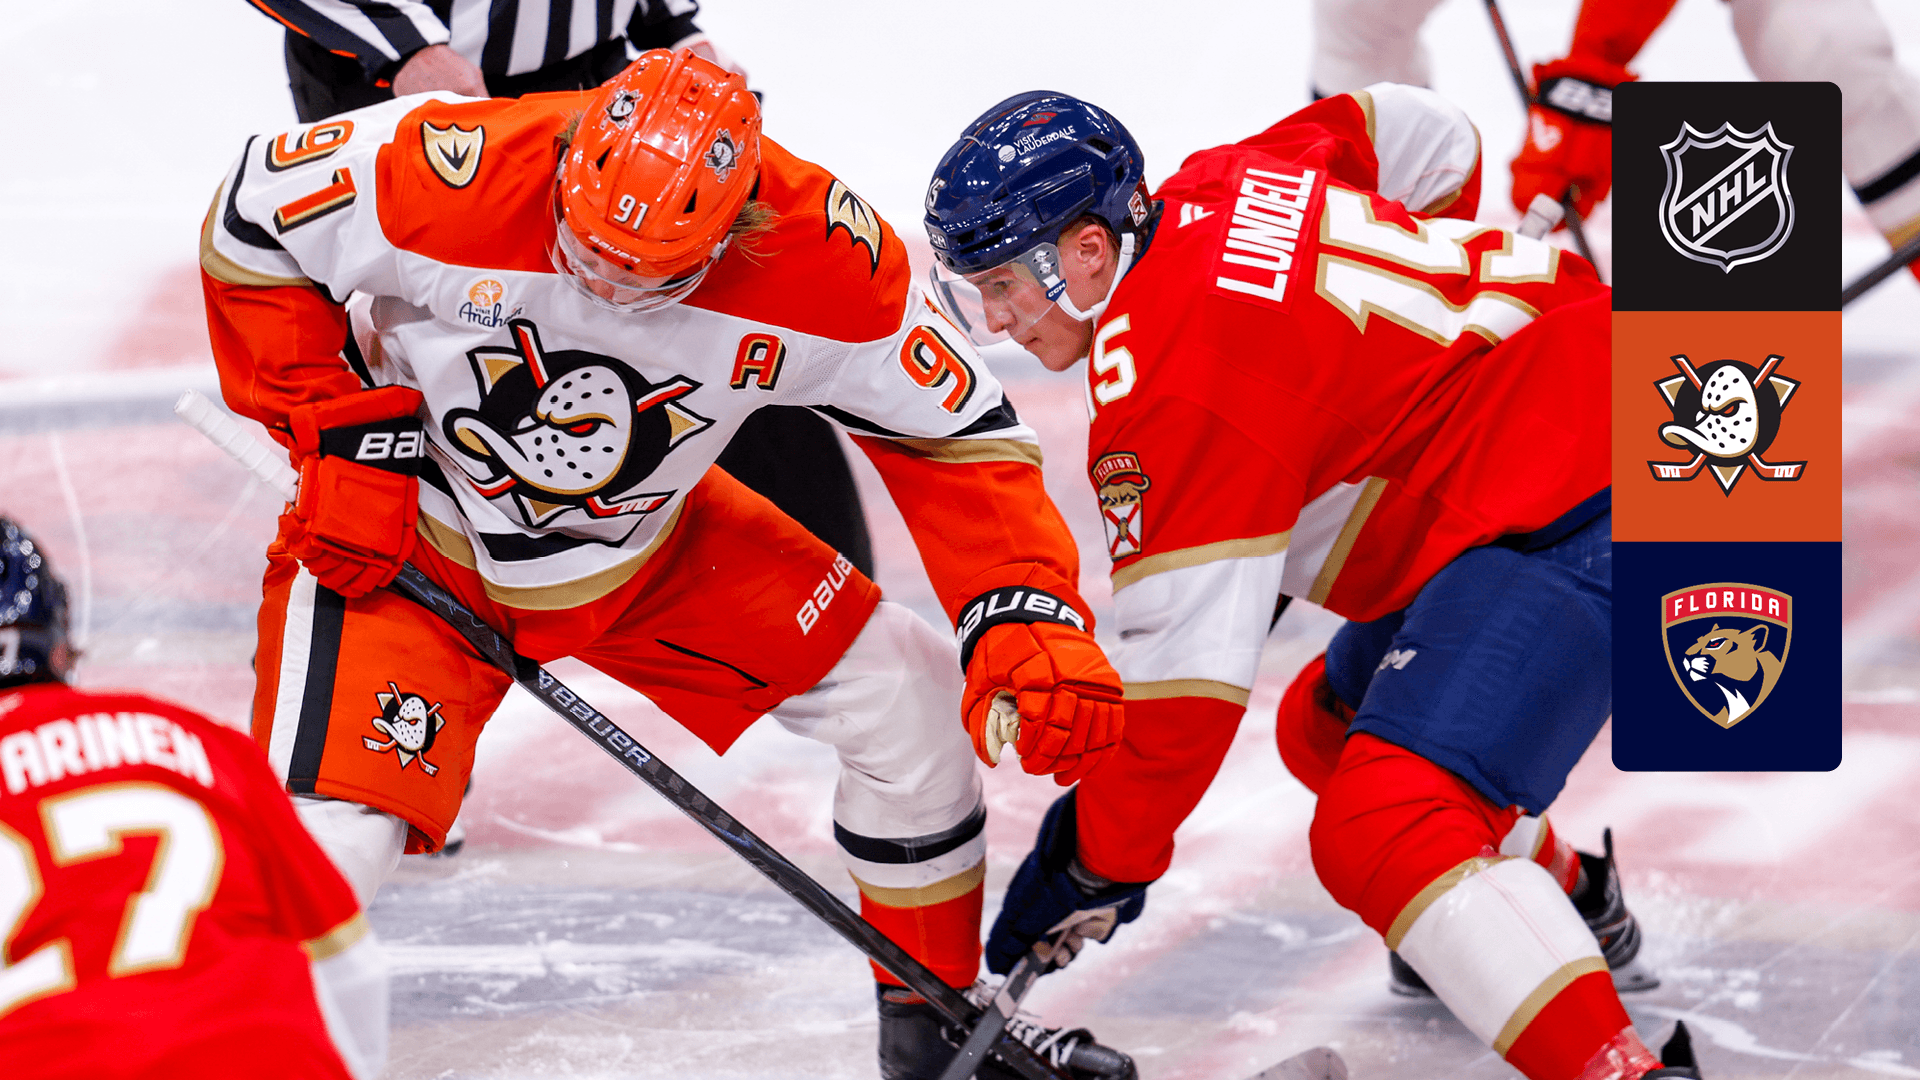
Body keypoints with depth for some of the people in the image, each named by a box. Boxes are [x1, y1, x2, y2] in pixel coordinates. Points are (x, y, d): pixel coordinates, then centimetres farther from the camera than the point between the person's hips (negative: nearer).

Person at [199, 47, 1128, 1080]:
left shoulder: (823, 256, -26)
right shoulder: (454, 171, -33)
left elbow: (952, 436, -14)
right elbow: (251, 223, -16)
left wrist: (1026, 619, -27)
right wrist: (342, 436, -18)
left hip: (651, 546, 4)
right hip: (406, 537, -3)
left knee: (909, 696, 0)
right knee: (326, 840, -22)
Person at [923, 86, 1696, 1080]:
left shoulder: (1169, 382, -20)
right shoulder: (1219, 186, 6)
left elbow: (1189, 665, -19)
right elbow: (1428, 140, 22)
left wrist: (1100, 865, -6)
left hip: (1575, 522, -11)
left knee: (1381, 836, -23)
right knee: (1329, 729, 29)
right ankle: (1571, 904, 51)